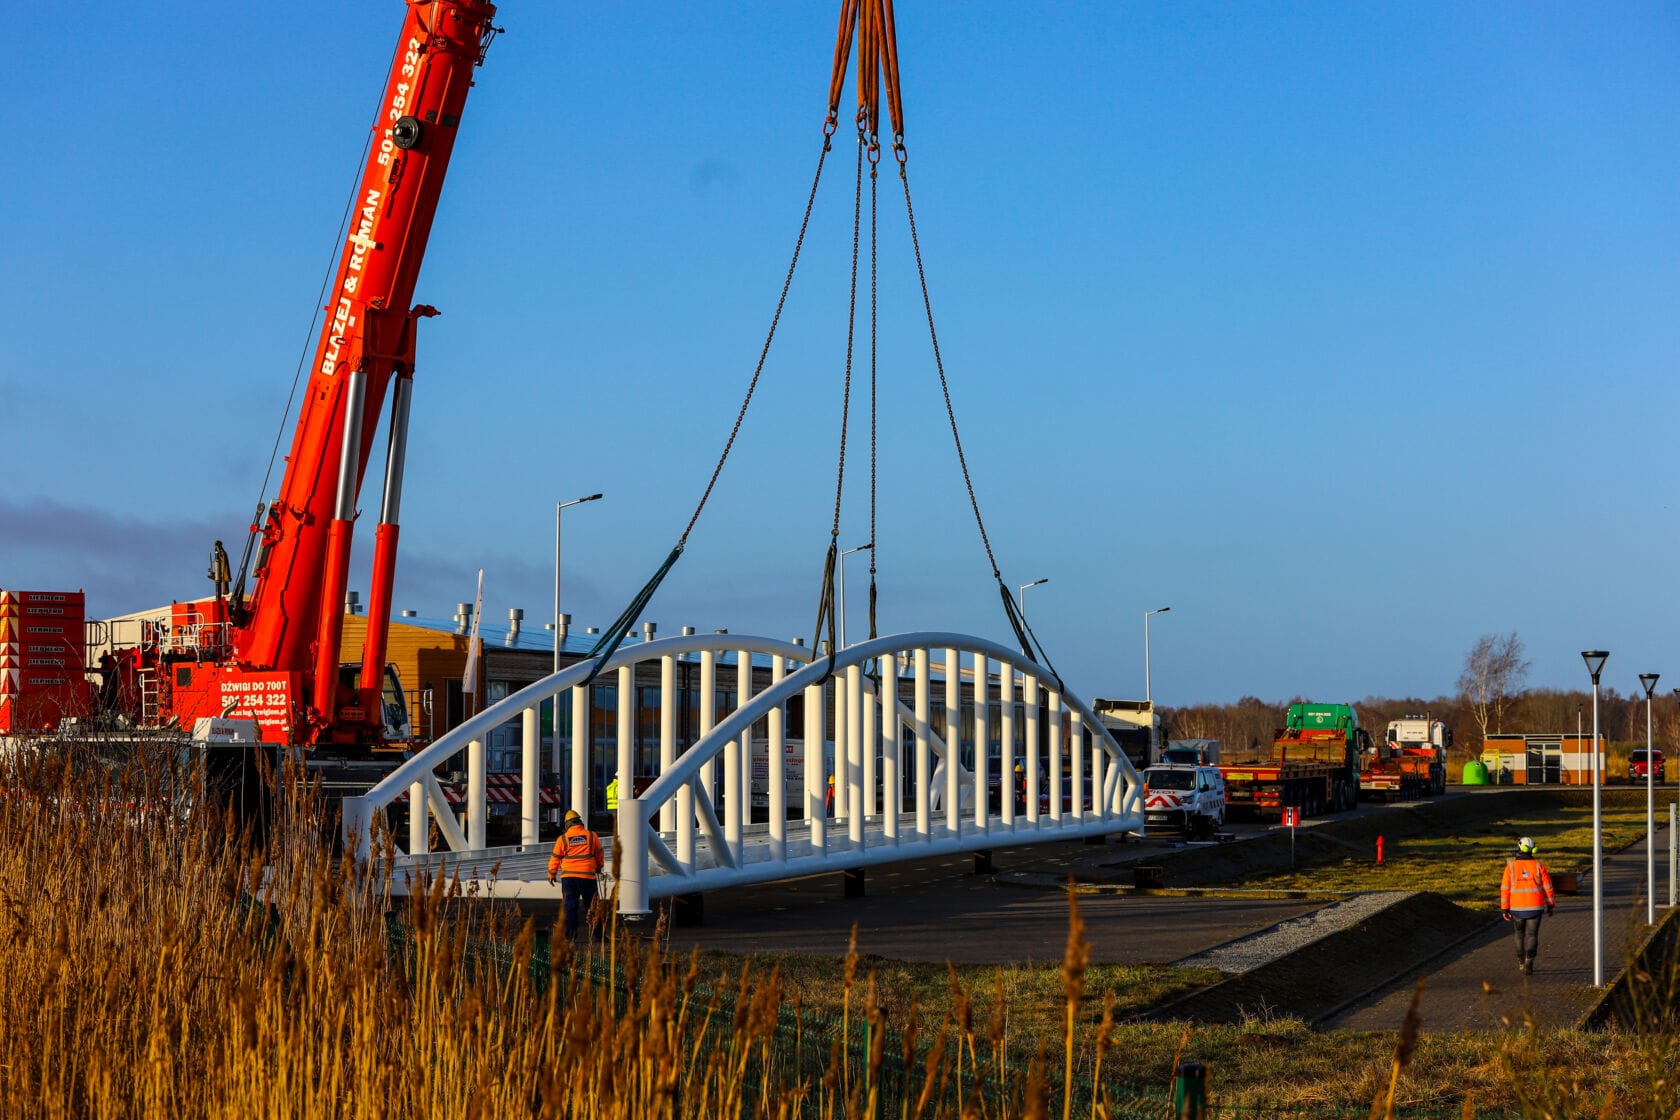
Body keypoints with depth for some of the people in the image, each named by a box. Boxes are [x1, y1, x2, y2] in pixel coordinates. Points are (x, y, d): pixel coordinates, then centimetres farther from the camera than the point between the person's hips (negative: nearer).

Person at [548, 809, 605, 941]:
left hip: (568, 876, 0)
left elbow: (555, 858, 6)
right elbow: (600, 855, 13)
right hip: (587, 876, 0)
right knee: (591, 905, 9)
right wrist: (598, 868, 31)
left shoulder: (562, 839, 1)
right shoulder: (591, 836, 3)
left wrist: (551, 874, 20)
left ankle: (570, 935, 1)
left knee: (570, 906, 4)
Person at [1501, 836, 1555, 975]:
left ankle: (1521, 962, 30)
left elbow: (1505, 889, -7)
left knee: (1520, 933, 21)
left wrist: (1504, 909, -2)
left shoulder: (1511, 866, -5)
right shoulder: (1538, 865, -4)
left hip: (1517, 907, 1)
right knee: (1532, 936, 3)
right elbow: (1547, 886, 0)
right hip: (1535, 907, -1)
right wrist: (1550, 904, 12)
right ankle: (1529, 962, -17)